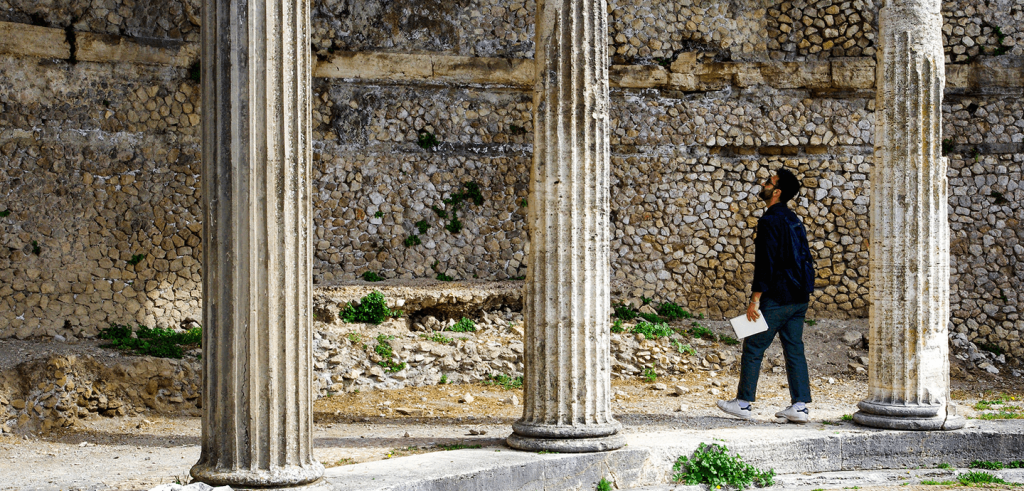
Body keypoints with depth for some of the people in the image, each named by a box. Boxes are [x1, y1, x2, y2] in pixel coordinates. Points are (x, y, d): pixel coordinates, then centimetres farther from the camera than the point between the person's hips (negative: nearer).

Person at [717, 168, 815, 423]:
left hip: (776, 297, -9)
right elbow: (805, 258, 18)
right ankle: (800, 406, 7)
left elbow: (765, 263, -19)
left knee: (753, 348, 1)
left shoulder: (770, 221, -15)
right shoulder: (794, 220, 14)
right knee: (794, 350, 9)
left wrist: (755, 299, -18)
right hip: (799, 298, 9)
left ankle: (743, 403, 6)